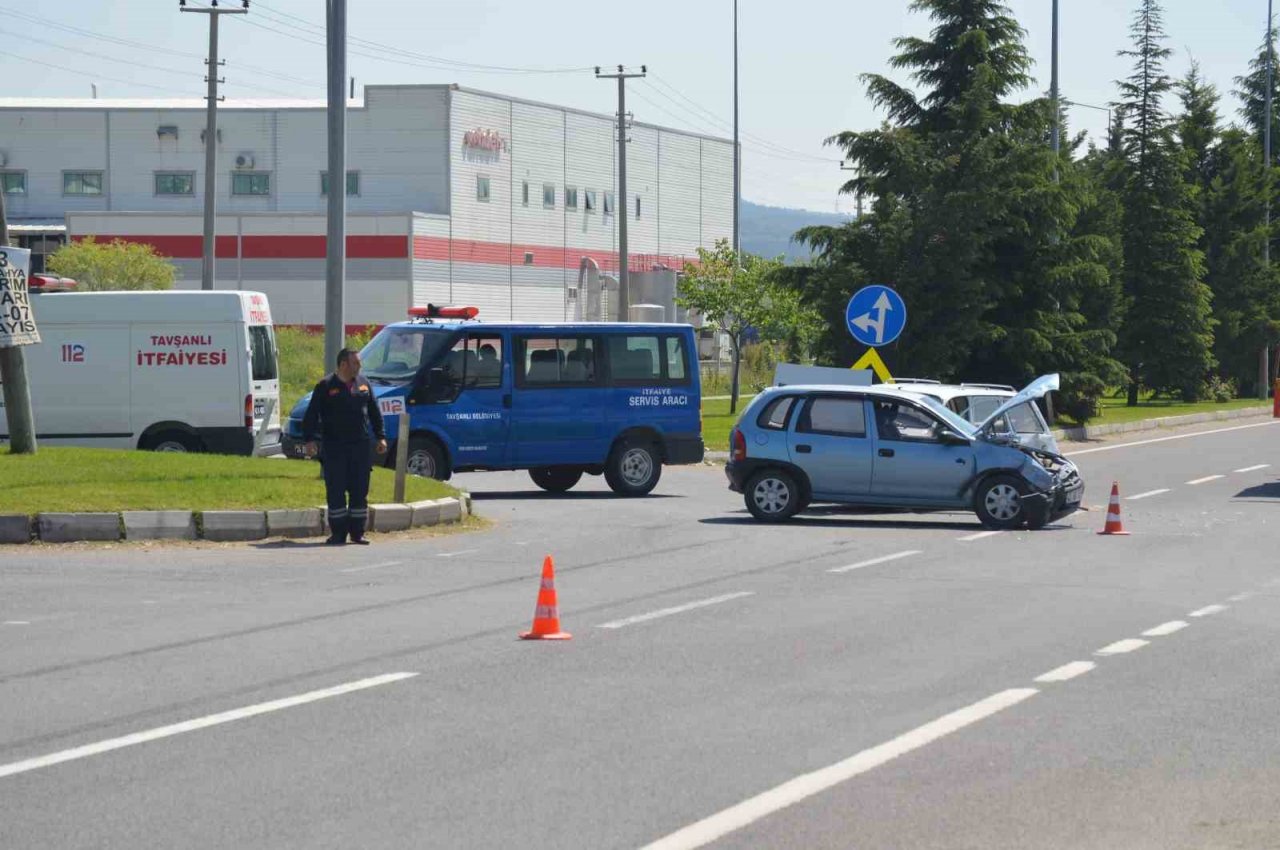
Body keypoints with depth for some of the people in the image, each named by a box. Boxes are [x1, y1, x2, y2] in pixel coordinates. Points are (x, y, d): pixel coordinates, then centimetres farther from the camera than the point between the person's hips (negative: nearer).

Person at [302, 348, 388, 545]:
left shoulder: (363, 383, 11)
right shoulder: (326, 386, -2)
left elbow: (374, 412, 18)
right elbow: (311, 415, -4)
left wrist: (380, 437, 12)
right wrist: (310, 439, -13)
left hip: (360, 446, 4)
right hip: (334, 448, -4)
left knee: (360, 491, 4)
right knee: (335, 491, -3)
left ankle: (357, 532, 11)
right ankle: (338, 533, 3)